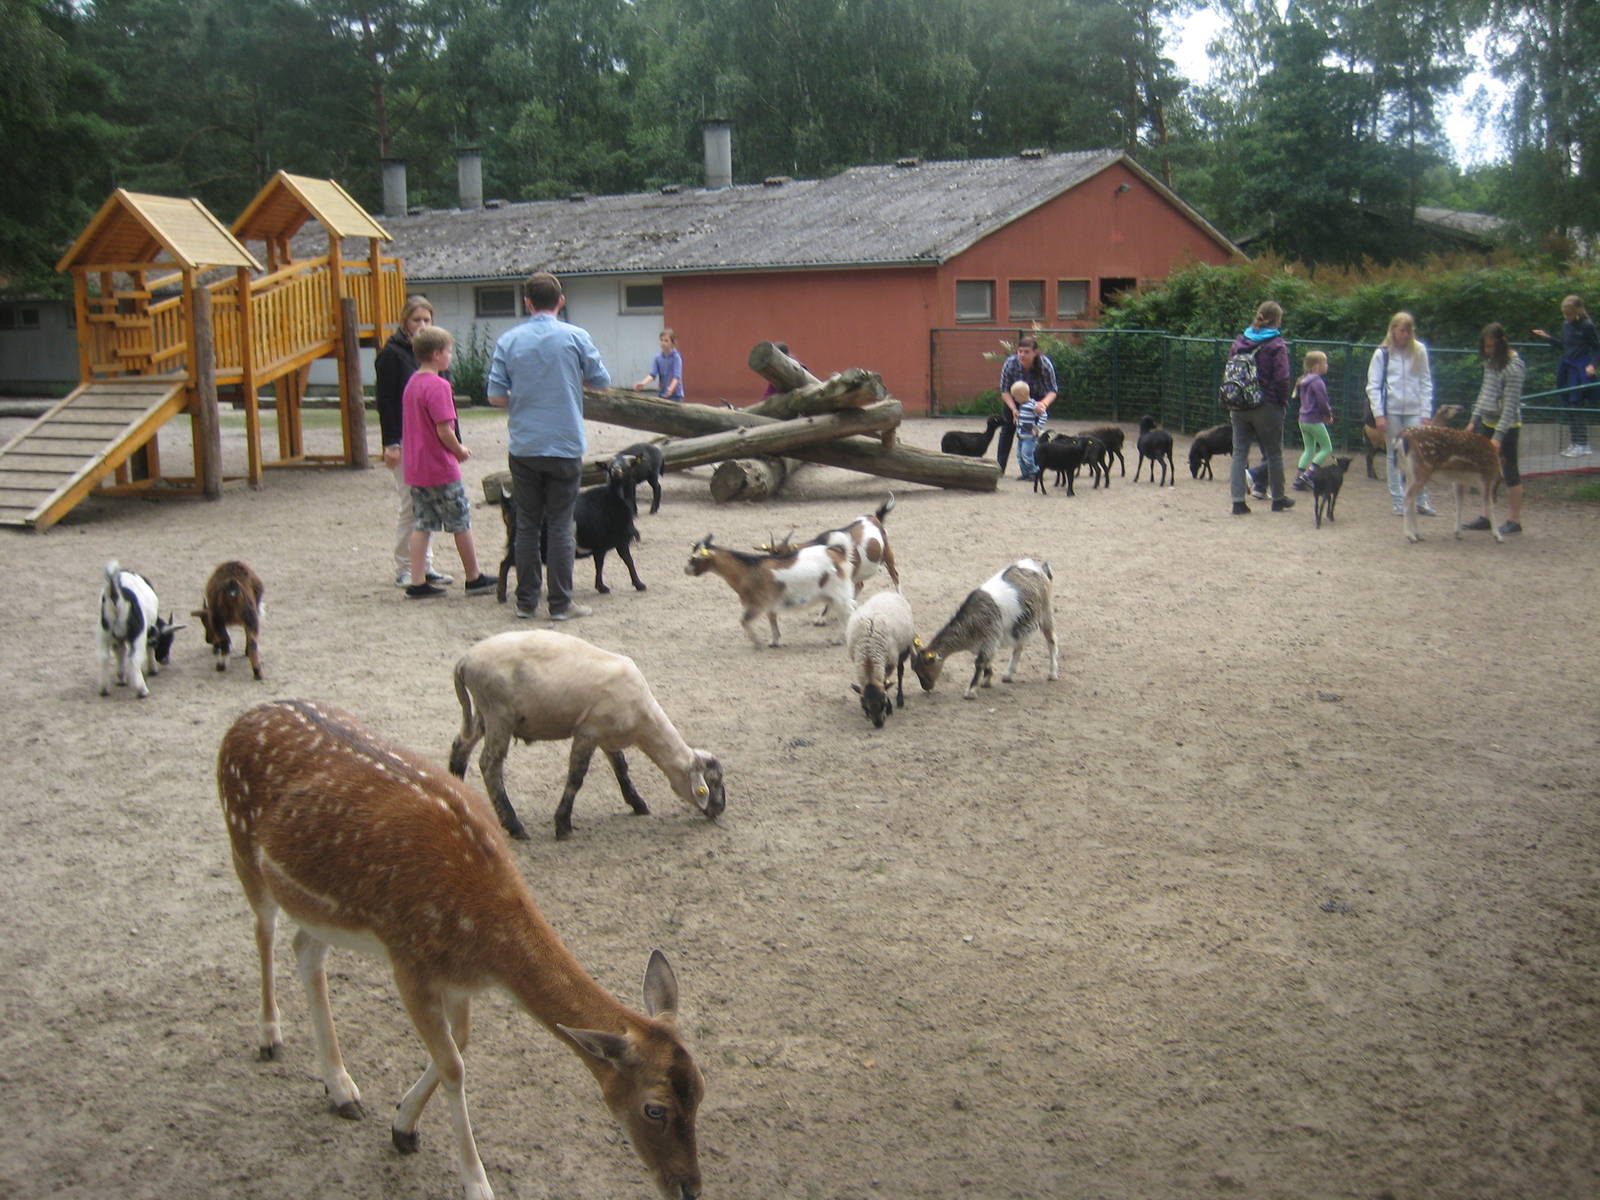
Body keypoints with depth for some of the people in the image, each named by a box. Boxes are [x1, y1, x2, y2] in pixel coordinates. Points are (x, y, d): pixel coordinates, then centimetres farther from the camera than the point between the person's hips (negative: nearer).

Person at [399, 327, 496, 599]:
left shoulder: (412, 383, 10)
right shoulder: (438, 386, -17)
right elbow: (444, 430, -22)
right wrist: (460, 451, -3)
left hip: (414, 468, 8)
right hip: (440, 469, -8)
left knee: (421, 525, 9)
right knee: (462, 523, 5)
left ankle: (417, 583, 8)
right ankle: (474, 579, 15)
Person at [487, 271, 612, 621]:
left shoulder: (509, 340, -1)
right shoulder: (575, 337, -5)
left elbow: (495, 395, -1)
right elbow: (602, 381, 4)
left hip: (523, 447, 2)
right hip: (565, 446, -2)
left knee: (526, 526, 10)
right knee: (560, 527, 3)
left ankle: (526, 601, 14)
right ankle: (560, 603, 5)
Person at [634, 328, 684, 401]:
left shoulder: (676, 357, -10)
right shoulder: (657, 358, 3)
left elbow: (676, 376, -20)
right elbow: (652, 374, -6)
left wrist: (671, 388, -39)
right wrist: (642, 383, -26)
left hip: (675, 395, -4)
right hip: (662, 394, 4)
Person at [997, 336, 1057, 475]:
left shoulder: (1045, 365, -31)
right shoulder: (1010, 364, -29)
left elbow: (1052, 391, -25)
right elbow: (1004, 391, -21)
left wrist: (1044, 403, -47)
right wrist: (1013, 409, -35)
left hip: (1038, 400, -2)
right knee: (1008, 428, 5)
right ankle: (999, 467, 15)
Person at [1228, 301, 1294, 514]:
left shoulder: (1239, 342, 7)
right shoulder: (1276, 345, -9)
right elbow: (1281, 379, -13)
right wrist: (1283, 402, 1)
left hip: (1239, 407, 4)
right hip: (1267, 407, -4)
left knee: (1239, 453, 7)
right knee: (1274, 453, 10)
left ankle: (1238, 501, 0)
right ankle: (1278, 500, 21)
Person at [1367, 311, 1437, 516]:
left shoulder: (1419, 351, 5)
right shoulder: (1382, 354, 1)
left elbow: (1426, 383, 8)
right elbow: (1373, 386, 1)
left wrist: (1426, 413, 2)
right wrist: (1379, 415, -7)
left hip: (1414, 411, 1)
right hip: (1391, 412, -1)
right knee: (1394, 456, 4)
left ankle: (1422, 501, 5)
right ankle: (1399, 502, 10)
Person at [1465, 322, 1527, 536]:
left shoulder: (1513, 367, -19)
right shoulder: (1491, 361, 7)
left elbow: (1511, 404, -21)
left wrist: (1498, 435, -23)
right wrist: (1474, 419, 15)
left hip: (1506, 426, -8)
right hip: (1487, 422, 8)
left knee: (1509, 472, 1)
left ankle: (1515, 521, 9)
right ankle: (1486, 517, 18)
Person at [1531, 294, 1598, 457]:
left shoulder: (1587, 326, -11)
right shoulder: (1566, 324, 9)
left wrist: (1592, 364, -20)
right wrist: (1547, 338, 13)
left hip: (1581, 370, -8)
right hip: (1568, 368, 8)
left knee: (1577, 405, -8)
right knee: (1569, 406, 11)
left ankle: (1582, 445, -1)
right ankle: (1575, 442, 21)